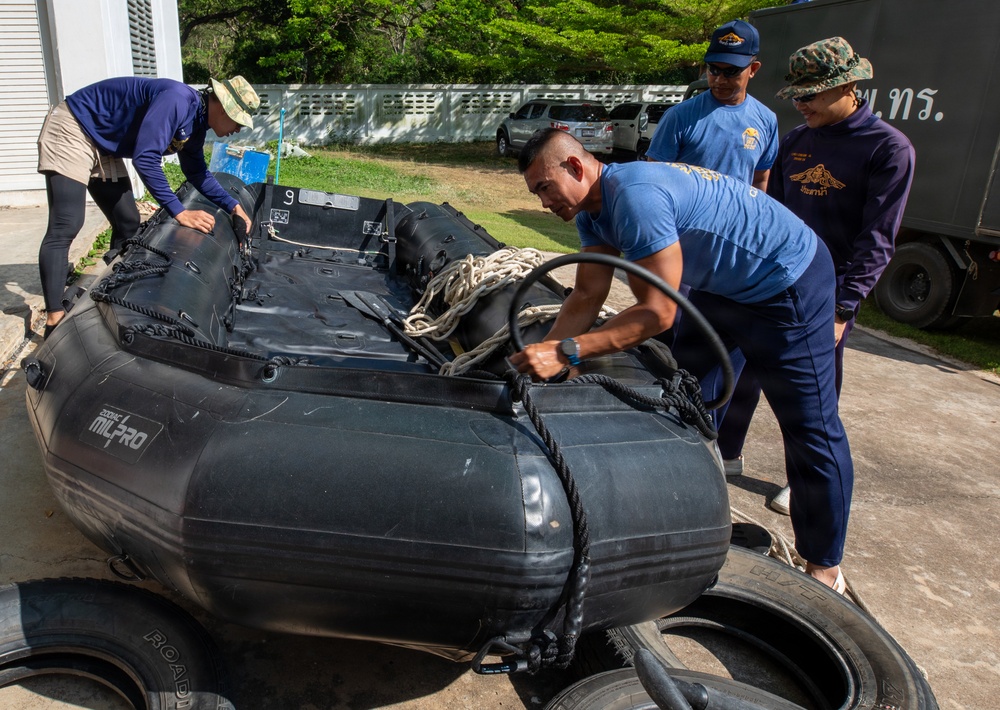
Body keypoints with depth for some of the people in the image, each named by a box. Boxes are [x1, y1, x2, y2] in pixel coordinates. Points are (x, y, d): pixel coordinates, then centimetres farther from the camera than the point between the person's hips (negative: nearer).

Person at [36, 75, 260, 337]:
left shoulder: (196, 122, 1)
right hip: (72, 131, -10)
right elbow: (146, 158, -35)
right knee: (66, 228, -17)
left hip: (103, 147, 10)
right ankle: (54, 321, -18)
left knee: (127, 224, 9)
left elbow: (197, 172, 15)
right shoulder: (178, 100, -30)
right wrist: (179, 212, -34)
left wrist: (233, 206, 6)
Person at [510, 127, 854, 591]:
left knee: (810, 430, 1)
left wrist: (565, 352, -35)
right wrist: (541, 354, -16)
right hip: (720, 287, 10)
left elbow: (658, 313, -33)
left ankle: (824, 566, 17)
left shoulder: (635, 195, -32)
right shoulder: (593, 209, -2)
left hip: (789, 282, -9)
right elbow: (587, 298, -3)